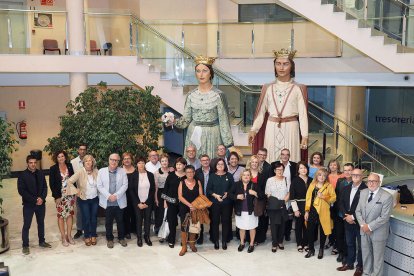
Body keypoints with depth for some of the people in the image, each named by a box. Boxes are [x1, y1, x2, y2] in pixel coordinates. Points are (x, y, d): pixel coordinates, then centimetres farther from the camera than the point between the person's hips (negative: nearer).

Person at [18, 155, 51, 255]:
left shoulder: (40, 173, 2)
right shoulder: (22, 175, -10)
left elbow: (45, 187, 5)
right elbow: (21, 190, -13)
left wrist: (42, 198, -12)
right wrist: (34, 200, -16)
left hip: (41, 203, 4)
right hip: (28, 204, -4)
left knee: (41, 223, 16)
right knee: (26, 225, 2)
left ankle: (42, 241, 30)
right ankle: (25, 245, 13)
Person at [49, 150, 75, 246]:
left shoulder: (70, 166, 3)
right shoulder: (53, 169, -5)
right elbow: (52, 184, -6)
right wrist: (56, 196, -11)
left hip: (70, 194, 3)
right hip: (60, 195, -3)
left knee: (70, 214, 6)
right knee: (61, 215, 2)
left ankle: (69, 235, 16)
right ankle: (63, 237, 10)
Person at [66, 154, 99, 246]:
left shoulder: (96, 171, -5)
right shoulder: (80, 172, -14)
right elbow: (69, 181, -14)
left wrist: (99, 191, -2)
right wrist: (76, 191, -11)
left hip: (95, 199, 3)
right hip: (84, 199, -2)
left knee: (94, 218, 11)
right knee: (86, 219, 4)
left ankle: (93, 236, 27)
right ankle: (87, 236, 22)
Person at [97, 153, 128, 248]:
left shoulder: (122, 171, 2)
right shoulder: (101, 171, 2)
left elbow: (125, 185, -4)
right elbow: (100, 186, -3)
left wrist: (116, 195, -15)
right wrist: (108, 196, -15)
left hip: (119, 202, 0)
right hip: (107, 202, 0)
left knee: (120, 221, 10)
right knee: (108, 222, 9)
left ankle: (121, 237, 27)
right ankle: (109, 239, 24)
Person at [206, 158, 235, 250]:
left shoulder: (229, 176, 5)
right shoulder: (212, 176, 4)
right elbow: (208, 189, 1)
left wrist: (227, 193, -12)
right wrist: (215, 195, -13)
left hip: (226, 202, 0)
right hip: (215, 202, 0)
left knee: (225, 221, 4)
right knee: (215, 221, 3)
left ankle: (224, 241, 15)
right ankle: (216, 241, 14)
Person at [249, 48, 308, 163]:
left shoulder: (298, 89, 0)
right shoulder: (268, 88, 5)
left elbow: (303, 114, -1)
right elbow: (261, 111, 6)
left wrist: (304, 136, -7)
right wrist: (253, 130, -4)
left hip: (290, 129, -2)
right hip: (272, 129, 2)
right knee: (271, 161, 6)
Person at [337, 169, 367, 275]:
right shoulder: (347, 188, 8)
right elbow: (341, 203, 8)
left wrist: (353, 217, -17)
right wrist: (346, 215, -7)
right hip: (348, 221, 6)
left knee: (361, 245, 8)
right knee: (349, 244, 17)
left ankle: (359, 266, 21)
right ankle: (349, 263, 30)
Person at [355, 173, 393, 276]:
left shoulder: (387, 197, -18)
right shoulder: (363, 193, 1)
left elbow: (384, 217, -19)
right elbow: (358, 211, 4)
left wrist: (370, 226, -17)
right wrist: (363, 225, -10)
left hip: (378, 232, -5)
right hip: (364, 230, 5)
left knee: (377, 257, 10)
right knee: (365, 254, 19)